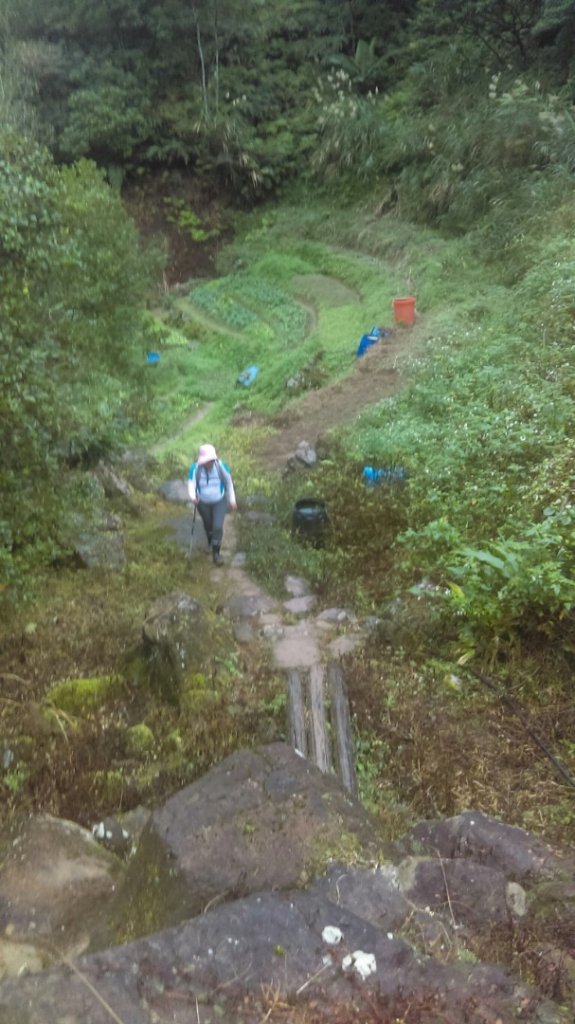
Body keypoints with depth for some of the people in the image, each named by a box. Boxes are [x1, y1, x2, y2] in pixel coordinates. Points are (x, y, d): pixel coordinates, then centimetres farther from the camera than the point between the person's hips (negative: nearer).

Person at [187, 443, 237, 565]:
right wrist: (193, 497, -49)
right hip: (203, 503, 2)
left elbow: (229, 483, -9)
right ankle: (210, 542, 54)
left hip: (220, 502, -1)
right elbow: (191, 484, -27)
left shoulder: (221, 466, -23)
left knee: (218, 526, -13)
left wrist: (232, 500, -2)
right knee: (208, 525, 22)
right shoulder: (195, 468, -23)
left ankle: (216, 552, 6)